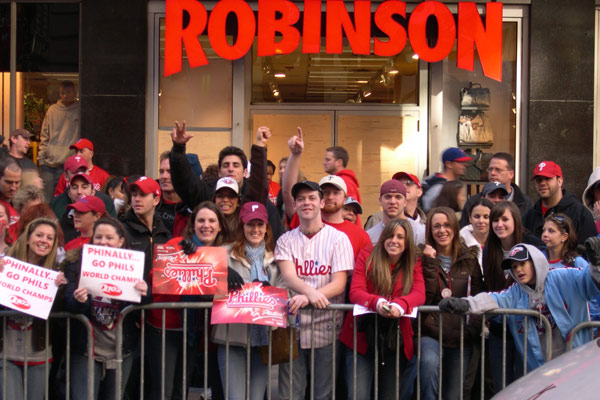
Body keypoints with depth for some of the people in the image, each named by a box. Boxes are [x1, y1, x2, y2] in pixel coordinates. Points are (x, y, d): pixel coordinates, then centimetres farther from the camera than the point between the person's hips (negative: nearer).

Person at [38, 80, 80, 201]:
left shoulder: (80, 110, 3)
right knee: (47, 199, 3)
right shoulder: (52, 110, 11)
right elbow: (44, 136, 13)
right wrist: (41, 157, 5)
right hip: (49, 164, 3)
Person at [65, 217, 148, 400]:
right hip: (85, 350, -2)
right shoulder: (77, 264, -2)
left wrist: (142, 294, -22)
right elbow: (67, 304, -6)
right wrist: (78, 301, -29)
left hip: (121, 350, 2)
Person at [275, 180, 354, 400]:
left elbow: (339, 284, -7)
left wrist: (306, 298, -23)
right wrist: (310, 291, -31)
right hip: (293, 324, 2)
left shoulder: (338, 239, 1)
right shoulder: (286, 240, 7)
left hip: (326, 326, -1)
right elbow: (288, 277, -9)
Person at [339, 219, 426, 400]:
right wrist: (377, 302, -31)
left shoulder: (414, 265, 7)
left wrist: (400, 305, -33)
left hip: (396, 341, 2)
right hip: (362, 337, -2)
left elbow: (419, 294, -10)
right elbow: (355, 292, -9)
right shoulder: (366, 257, 2)